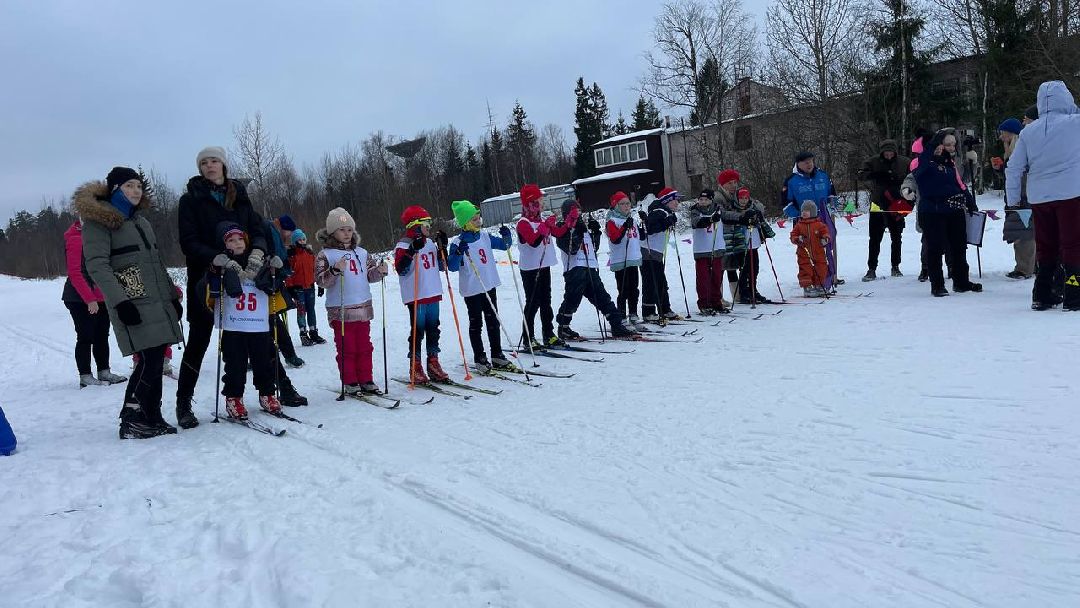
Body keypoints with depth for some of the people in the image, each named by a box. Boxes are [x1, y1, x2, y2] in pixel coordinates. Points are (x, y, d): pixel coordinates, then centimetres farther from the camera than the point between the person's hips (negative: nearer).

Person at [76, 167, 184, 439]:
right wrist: (120, 301, -21)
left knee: (155, 360, 5)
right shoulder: (99, 221, -3)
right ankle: (130, 421, -4)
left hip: (159, 302, 8)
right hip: (133, 304, -7)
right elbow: (97, 266, -12)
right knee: (150, 358, -14)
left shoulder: (141, 220, 21)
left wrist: (172, 296, 20)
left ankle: (152, 417, 12)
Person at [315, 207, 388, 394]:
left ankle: (366, 380, 19)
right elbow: (321, 280, -12)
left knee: (364, 347, 10)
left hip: (363, 308, 5)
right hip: (340, 311, -5)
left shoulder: (361, 252, 11)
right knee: (346, 348, 2)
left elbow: (370, 274, 18)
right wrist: (335, 270, -28)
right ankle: (350, 382, 12)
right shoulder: (326, 255, -4)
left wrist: (380, 271, -3)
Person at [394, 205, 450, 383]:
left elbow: (441, 265, 20)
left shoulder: (431, 243, 13)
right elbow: (401, 269, -20)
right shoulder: (404, 245, -8)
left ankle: (433, 364, 20)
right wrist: (412, 251, -29)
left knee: (433, 330, 11)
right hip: (416, 296, -7)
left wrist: (442, 247, 7)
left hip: (433, 294, 7)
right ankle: (416, 367, 6)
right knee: (417, 331, -2)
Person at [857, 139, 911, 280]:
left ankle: (895, 267, 24)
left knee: (896, 238, 12)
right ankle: (871, 269, 1)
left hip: (897, 206, 2)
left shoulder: (904, 162, 0)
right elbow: (861, 174, -11)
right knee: (875, 239, -2)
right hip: (878, 205, -2)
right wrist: (878, 175, -24)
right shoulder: (873, 162, -2)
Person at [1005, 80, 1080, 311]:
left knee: (1044, 247, 12)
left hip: (1039, 198, 4)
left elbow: (1013, 168, 4)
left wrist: (1012, 200, 12)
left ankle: (1042, 296, 15)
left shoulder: (1028, 132, 4)